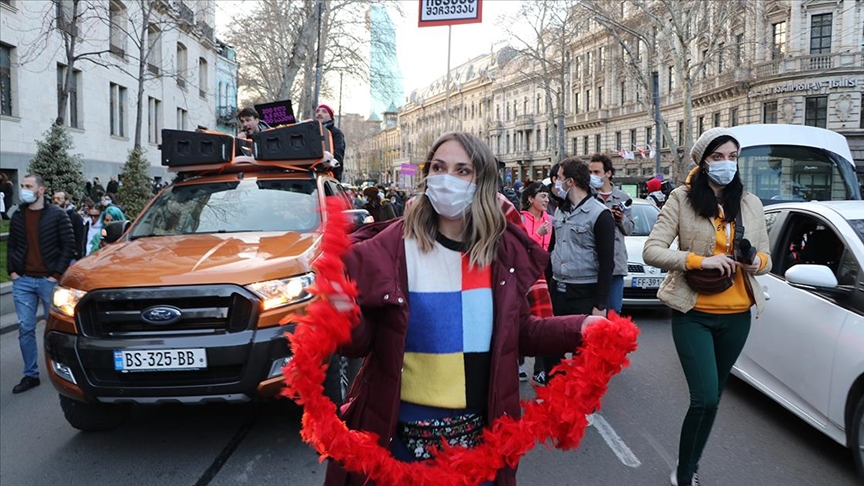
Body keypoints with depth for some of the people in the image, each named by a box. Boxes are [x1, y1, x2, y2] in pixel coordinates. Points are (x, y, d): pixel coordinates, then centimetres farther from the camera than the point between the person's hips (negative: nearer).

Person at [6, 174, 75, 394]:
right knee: (25, 329, 4)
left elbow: (68, 246, -5)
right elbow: (11, 246, 17)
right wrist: (12, 271, 5)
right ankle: (31, 375, 12)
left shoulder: (57, 215, -3)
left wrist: (57, 274, -10)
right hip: (23, 281, 4)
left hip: (49, 280, -4)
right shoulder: (18, 216, 10)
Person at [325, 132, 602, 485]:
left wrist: (579, 329, -7)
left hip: (481, 428, 3)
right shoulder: (392, 246, -11)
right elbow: (361, 342, -9)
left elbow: (517, 332, 7)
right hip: (404, 429, -3)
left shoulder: (503, 250, -1)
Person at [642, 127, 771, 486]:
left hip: (737, 316, 4)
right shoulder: (682, 200, -6)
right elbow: (651, 251, -13)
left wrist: (757, 262, -11)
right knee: (705, 398, -11)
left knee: (713, 397, 13)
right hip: (694, 314, -4)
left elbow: (765, 258, 13)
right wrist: (700, 260, -23)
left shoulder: (750, 204, 6)